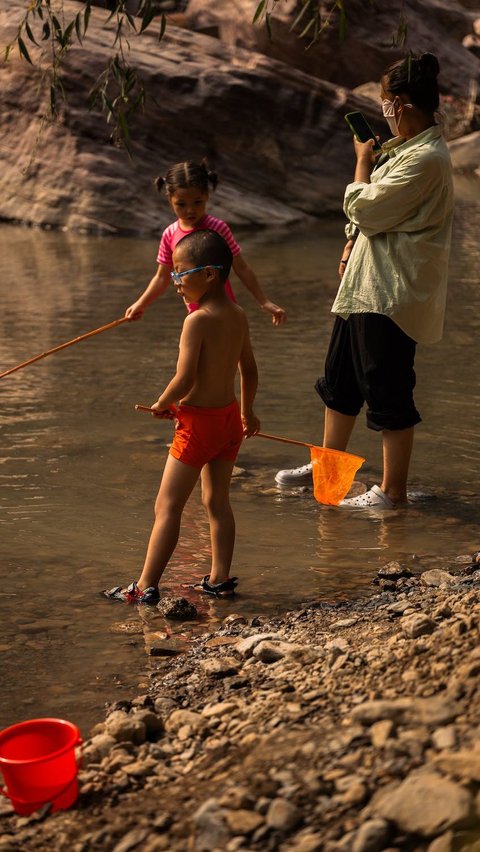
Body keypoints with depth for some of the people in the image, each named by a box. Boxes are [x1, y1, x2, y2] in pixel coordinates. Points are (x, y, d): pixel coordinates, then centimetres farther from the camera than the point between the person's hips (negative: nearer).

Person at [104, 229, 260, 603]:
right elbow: (250, 371, 14)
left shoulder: (197, 321, -19)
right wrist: (247, 412, 28)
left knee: (167, 506, -3)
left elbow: (185, 379, -24)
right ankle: (220, 578, 22)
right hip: (229, 417, 8)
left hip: (198, 421, -8)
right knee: (218, 501, 17)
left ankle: (146, 586, -1)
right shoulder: (239, 316, 5)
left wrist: (162, 404, -5)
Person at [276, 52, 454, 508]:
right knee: (340, 376, 19)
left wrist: (363, 159, -6)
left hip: (392, 294, -10)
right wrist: (352, 246, 8)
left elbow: (365, 209, -21)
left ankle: (392, 490, 9)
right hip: (366, 282, 11)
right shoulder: (402, 148, 12)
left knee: (388, 392, -2)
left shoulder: (426, 159, -20)